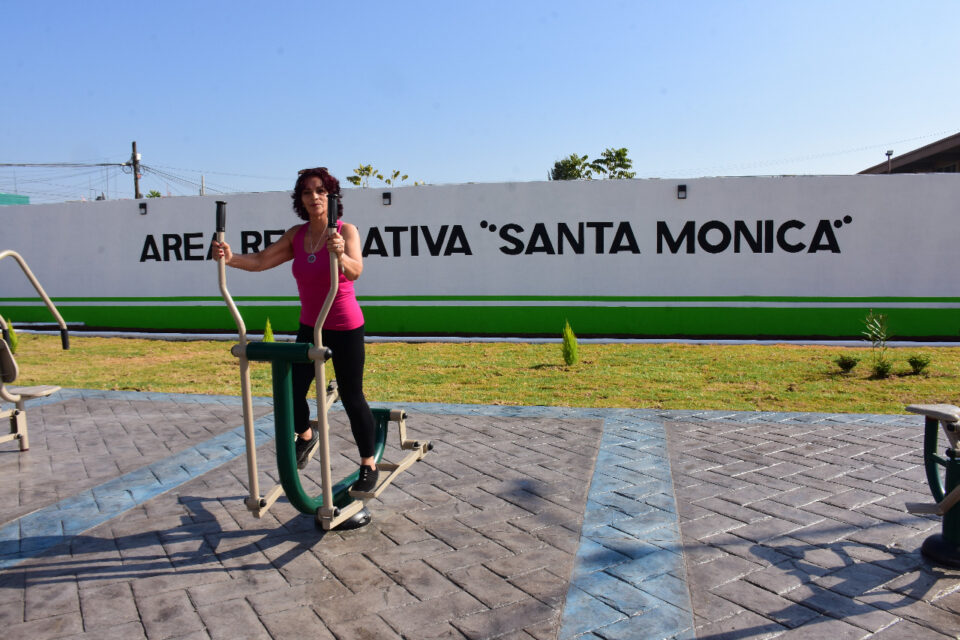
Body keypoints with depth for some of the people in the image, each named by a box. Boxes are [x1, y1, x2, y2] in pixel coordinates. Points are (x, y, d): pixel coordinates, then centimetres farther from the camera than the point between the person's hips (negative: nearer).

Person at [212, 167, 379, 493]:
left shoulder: (346, 231, -15)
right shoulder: (296, 235, 0)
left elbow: (354, 272, -31)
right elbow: (261, 260, -8)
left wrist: (339, 255, -52)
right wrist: (231, 258, -26)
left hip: (345, 328, -4)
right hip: (310, 326, 5)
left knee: (351, 397, 0)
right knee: (291, 392, 1)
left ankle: (369, 465, 20)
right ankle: (306, 436, 35)